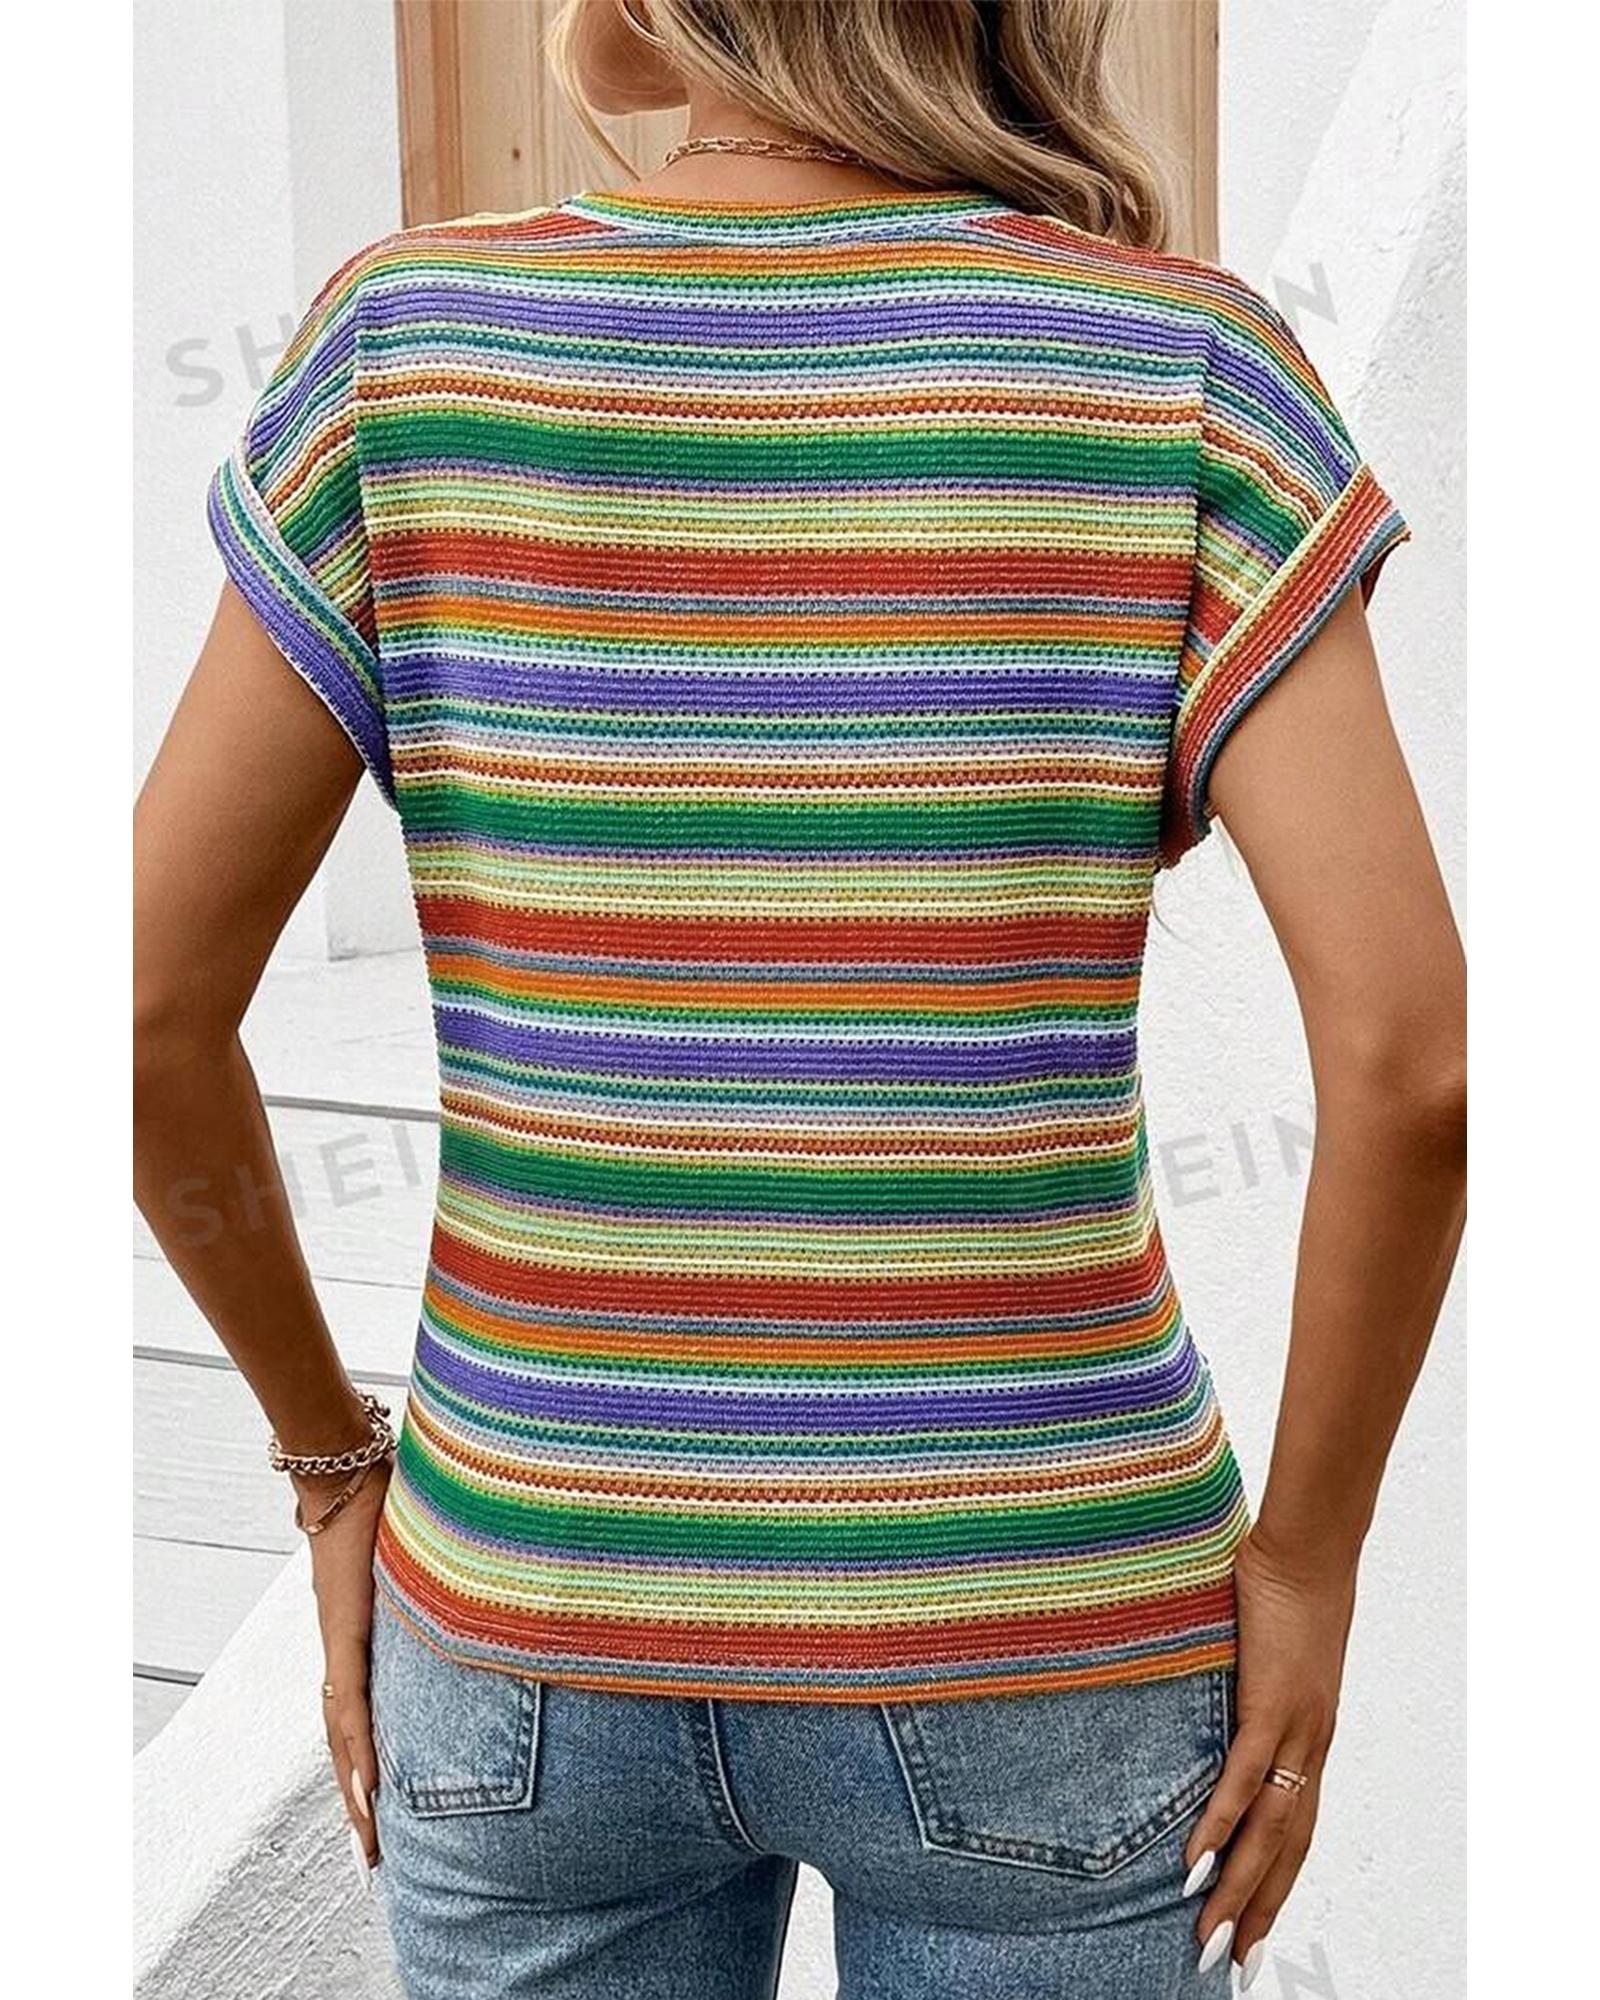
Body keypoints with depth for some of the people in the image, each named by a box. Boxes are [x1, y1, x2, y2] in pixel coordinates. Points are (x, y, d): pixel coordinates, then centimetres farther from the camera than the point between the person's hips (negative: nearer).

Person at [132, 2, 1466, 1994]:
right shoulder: (1183, 360, -10)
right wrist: (1307, 1558, -3)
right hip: (1032, 1670, -1)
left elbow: (150, 1017, -8)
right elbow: (1410, 1056, -19)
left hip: (538, 1634, 1)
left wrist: (331, 1457, 6)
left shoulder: (406, 338, -8)